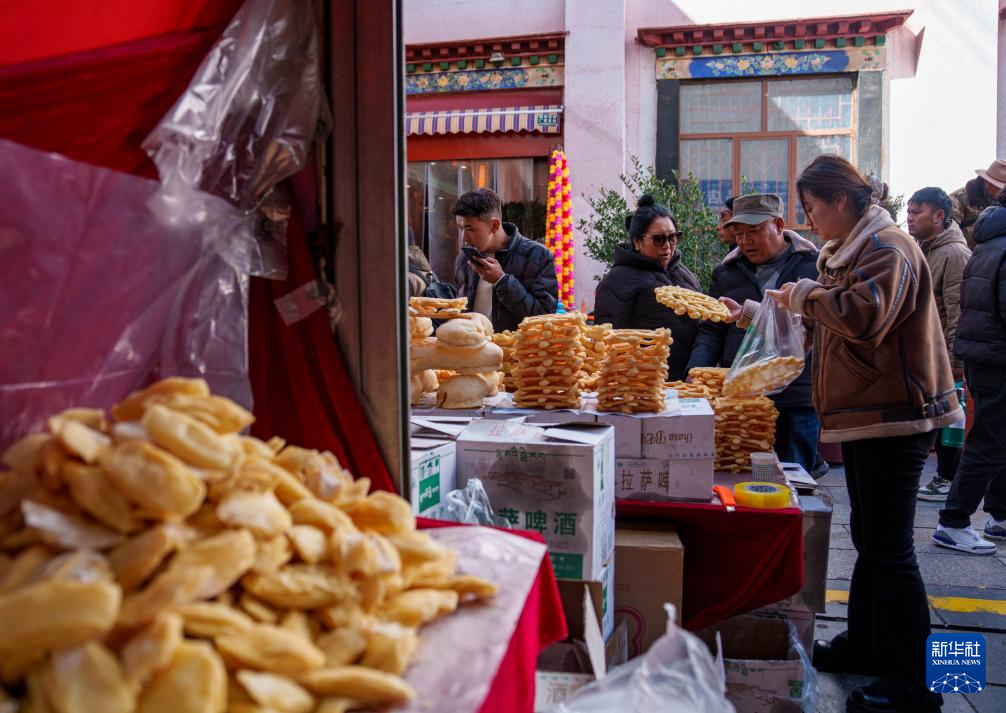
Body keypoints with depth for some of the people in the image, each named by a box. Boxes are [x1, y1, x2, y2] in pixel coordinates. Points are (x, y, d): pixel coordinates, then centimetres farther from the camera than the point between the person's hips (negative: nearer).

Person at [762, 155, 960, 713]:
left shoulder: (888, 248, -14)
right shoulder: (853, 249, 18)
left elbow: (865, 316, -28)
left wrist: (809, 294, -14)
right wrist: (803, 305, 12)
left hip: (892, 418, -11)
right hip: (866, 415, 11)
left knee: (889, 550, -7)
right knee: (869, 541, 19)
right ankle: (865, 645, 33)